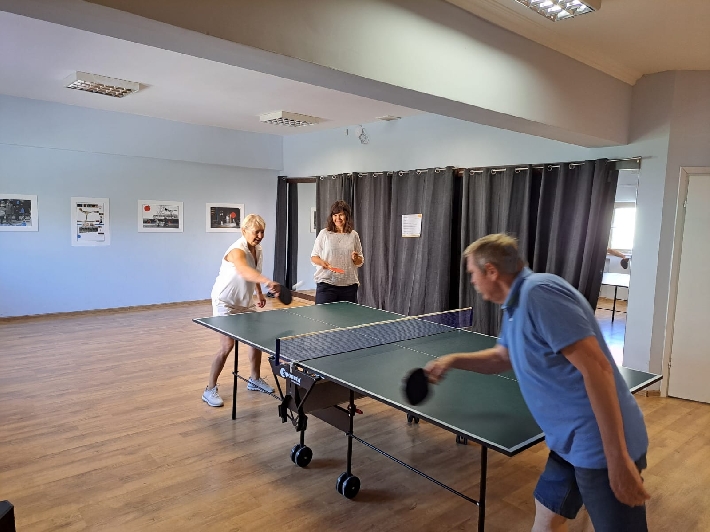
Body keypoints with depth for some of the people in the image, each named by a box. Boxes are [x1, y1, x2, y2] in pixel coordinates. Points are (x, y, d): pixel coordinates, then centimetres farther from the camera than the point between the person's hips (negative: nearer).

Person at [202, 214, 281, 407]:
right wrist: (268, 282, -67)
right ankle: (210, 390, 3)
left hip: (245, 302, 8)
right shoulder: (237, 251, -29)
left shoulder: (257, 249, -2)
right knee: (227, 346, -12)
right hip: (225, 303, -8)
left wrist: (259, 292, 13)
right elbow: (244, 271, -53)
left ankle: (255, 379, 30)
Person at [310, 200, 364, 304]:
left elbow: (360, 262, 14)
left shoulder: (353, 235, 9)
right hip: (326, 284, -2)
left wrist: (356, 259, -8)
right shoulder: (324, 233, 3)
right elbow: (313, 256, 5)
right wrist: (322, 262, -14)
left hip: (349, 285, 2)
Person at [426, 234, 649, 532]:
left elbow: (597, 369, -26)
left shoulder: (539, 292, -21)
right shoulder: (516, 304, 10)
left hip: (602, 447, -9)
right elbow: (503, 357, 27)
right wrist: (453, 360, 13)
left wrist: (618, 459, -24)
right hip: (571, 443, 10)